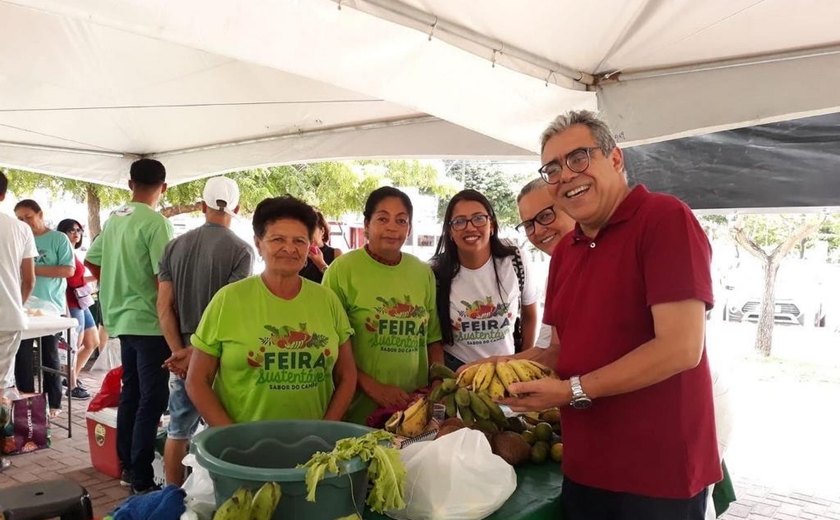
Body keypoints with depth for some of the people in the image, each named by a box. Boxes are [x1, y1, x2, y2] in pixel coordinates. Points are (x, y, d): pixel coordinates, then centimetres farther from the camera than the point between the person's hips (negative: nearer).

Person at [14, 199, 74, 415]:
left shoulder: (58, 238, -2)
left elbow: (69, 270, -10)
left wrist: (35, 269, -15)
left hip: (50, 306, -3)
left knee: (49, 356, 5)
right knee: (22, 355, 5)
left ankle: (54, 403, 14)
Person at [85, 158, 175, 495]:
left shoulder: (113, 218, 9)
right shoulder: (156, 222, -15)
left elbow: (92, 261, 17)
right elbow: (164, 277, -19)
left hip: (122, 319, 8)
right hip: (150, 321, -8)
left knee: (130, 394, 16)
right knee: (153, 399, -2)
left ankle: (127, 467, 26)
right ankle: (141, 479, 2)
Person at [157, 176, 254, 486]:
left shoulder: (175, 246, 5)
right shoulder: (241, 251, -10)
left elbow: (164, 306, 0)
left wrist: (179, 352, -3)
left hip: (180, 355, 5)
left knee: (178, 431, 16)